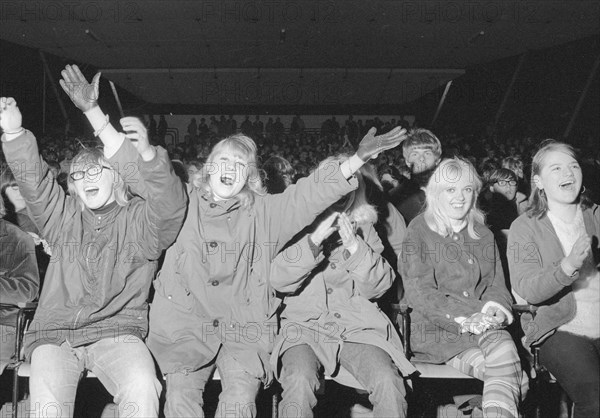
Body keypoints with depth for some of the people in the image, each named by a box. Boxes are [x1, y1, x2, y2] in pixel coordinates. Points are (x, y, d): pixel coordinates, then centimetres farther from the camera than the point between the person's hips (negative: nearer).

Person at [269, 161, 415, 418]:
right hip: (305, 326, -1)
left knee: (388, 382, -26)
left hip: (359, 327, 2)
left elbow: (378, 287, 4)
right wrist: (314, 239, -17)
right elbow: (279, 280, -7)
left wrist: (355, 248, -11)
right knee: (298, 382, -32)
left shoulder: (364, 227, 13)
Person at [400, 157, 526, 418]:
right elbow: (420, 293, -7)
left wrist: (494, 308, -9)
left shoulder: (482, 234, 18)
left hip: (482, 325, 4)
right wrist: (464, 318, -20)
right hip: (435, 328, -4)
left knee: (504, 346, -31)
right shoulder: (418, 233, 1)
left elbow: (496, 283, 15)